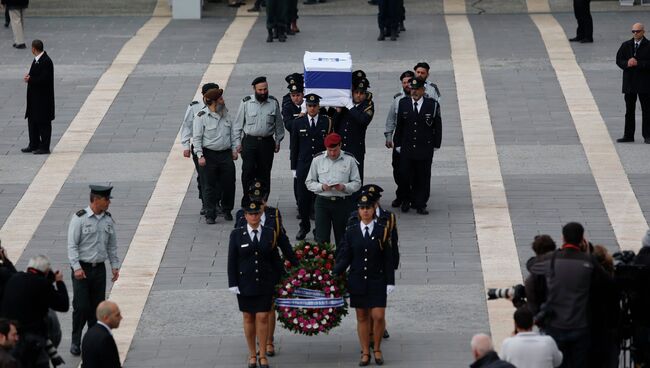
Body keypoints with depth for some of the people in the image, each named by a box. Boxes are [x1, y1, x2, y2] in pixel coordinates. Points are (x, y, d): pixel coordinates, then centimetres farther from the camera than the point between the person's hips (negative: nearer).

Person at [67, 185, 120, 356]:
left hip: (99, 269, 5)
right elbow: (72, 244, -12)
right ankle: (75, 342, 7)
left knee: (97, 306, 7)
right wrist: (77, 268, -18)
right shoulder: (80, 218, -11)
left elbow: (112, 245, 15)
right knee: (81, 306, -5)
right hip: (82, 269, -5)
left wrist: (115, 266, 10)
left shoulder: (108, 219, 6)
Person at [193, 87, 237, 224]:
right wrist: (200, 156, -14)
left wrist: (234, 149, 13)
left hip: (226, 155, 5)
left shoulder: (225, 114, 11)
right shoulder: (202, 117, -8)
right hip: (209, 155, -5)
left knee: (229, 184, 6)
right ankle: (210, 215, 4)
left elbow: (232, 133, 20)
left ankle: (227, 210, 24)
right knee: (209, 187, -1)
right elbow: (196, 137, -8)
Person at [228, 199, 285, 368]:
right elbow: (232, 261, -1)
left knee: (263, 318, -2)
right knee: (248, 318, 8)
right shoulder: (237, 234, -1)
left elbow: (275, 259, 7)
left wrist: (276, 282, 5)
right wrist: (233, 284, -6)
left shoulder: (270, 234, 2)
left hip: (265, 284, 0)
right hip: (245, 283, 0)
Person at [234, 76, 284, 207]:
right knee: (248, 171, -9)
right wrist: (238, 142, 2)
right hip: (249, 141, -2)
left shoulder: (273, 103, 4)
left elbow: (278, 124, 13)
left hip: (267, 142, 2)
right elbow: (238, 123, 5)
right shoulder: (246, 103, -1)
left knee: (264, 173, 6)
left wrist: (278, 141, 12)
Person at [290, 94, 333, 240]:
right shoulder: (298, 123, 4)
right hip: (304, 166, 1)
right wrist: (294, 168, 6)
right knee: (303, 198, 4)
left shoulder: (327, 122, 0)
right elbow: (294, 147, 8)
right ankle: (304, 226, 21)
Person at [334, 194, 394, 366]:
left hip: (377, 282, -1)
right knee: (362, 318, 6)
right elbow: (344, 258, 2)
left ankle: (377, 349, 14)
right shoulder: (351, 232, 2)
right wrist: (334, 275, -11)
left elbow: (388, 260, 1)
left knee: (378, 316, -6)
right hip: (357, 281, 1)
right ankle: (365, 353, 14)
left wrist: (390, 282, -3)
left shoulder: (382, 232, 0)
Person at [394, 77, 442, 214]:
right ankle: (407, 200, 21)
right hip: (406, 150, 1)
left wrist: (435, 145, 2)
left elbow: (438, 127, 4)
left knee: (423, 178, 3)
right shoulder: (403, 103, 5)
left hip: (425, 150, -1)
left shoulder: (432, 104, -2)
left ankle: (420, 204, 11)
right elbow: (399, 126, 10)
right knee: (405, 176, 0)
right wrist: (398, 145, 6)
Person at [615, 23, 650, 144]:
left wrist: (638, 63, -20)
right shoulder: (625, 45, 9)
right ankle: (628, 135, 11)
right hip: (629, 82, 4)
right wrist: (627, 64, -13)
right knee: (629, 110, 7)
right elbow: (618, 60, 6)